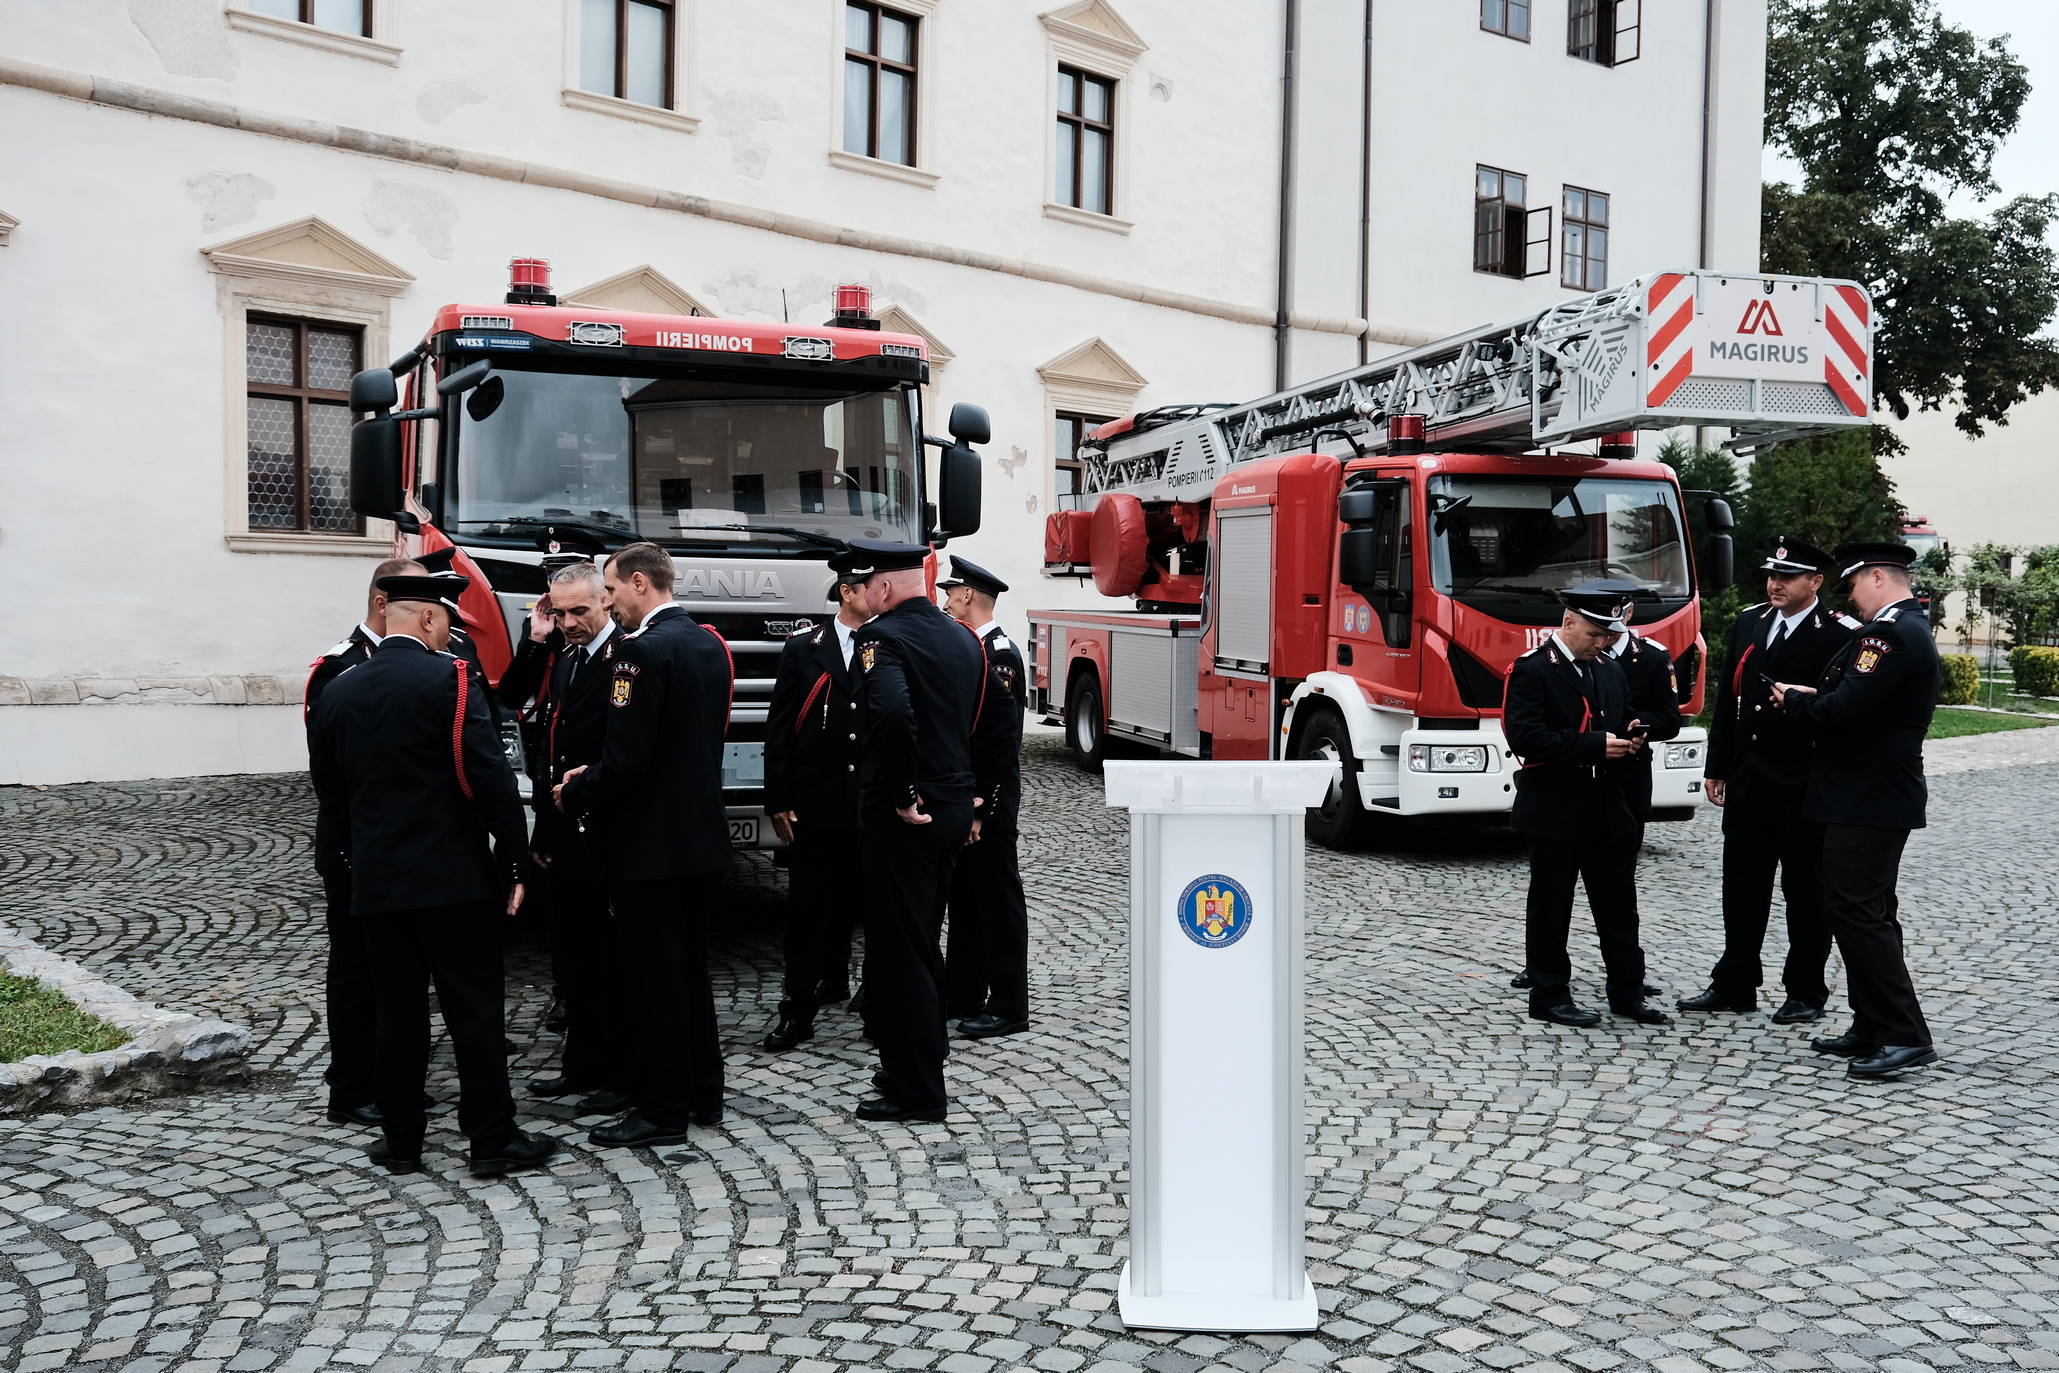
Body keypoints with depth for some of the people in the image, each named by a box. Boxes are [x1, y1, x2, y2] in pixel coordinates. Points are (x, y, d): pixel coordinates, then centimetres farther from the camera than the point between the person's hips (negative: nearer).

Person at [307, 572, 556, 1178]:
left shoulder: (338, 691, 8)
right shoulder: (447, 679, -10)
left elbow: (328, 788, 15)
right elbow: (491, 777, -15)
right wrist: (514, 861, -9)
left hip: (376, 880, 5)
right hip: (454, 877, -5)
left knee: (397, 1010, 12)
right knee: (474, 1008, 0)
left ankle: (401, 1140, 18)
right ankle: (492, 1139, 5)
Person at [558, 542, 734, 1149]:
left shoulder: (642, 650, -19)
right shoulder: (709, 643, 10)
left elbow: (627, 758, -23)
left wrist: (574, 794, -5)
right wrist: (594, 777, 13)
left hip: (649, 842, -9)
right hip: (697, 832, 9)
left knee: (656, 974, 1)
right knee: (689, 967, 18)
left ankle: (663, 1111, 10)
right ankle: (703, 1093, 28)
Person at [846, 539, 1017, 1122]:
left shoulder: (882, 637, -14)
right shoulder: (962, 637, 12)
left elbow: (891, 711, -32)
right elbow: (1001, 713, 16)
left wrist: (902, 795, -23)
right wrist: (978, 790, 18)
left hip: (905, 817, -8)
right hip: (954, 808, 9)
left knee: (897, 952, 0)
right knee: (922, 942, 20)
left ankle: (914, 1091, 6)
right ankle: (924, 1056, 31)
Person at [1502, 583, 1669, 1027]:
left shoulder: (1611, 670, 14)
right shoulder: (1531, 670, -9)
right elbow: (1525, 737, -20)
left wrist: (1631, 736, 0)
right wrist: (1595, 745, -22)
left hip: (1611, 810, 7)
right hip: (1556, 811, -7)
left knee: (1620, 906, 12)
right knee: (1550, 907, 4)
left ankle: (1627, 993, 22)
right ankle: (1549, 996, 14)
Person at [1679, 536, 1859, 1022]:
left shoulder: (1840, 636, -9)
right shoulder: (1748, 622, 10)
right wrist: (1716, 767, 12)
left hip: (1805, 788, -6)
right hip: (1747, 782, 6)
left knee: (1805, 891, 6)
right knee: (1742, 886, 12)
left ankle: (1807, 992, 18)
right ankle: (1734, 985, 23)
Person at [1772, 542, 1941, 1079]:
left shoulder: (1890, 633, -18)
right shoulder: (1912, 629, 17)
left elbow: (1845, 711, -25)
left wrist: (1795, 700, -8)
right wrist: (1811, 699, 4)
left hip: (1867, 802, -11)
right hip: (1880, 797, 11)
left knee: (1855, 912, -9)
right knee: (1869, 912, 15)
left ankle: (1905, 1036, -6)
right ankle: (1873, 1029, 23)